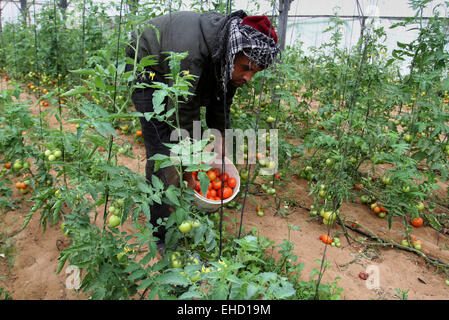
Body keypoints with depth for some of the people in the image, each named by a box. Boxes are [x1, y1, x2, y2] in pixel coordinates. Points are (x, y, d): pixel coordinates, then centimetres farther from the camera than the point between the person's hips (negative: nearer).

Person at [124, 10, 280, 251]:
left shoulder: (231, 55, -18)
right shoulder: (191, 52, -42)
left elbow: (221, 106, -6)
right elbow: (183, 117, -35)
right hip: (147, 74, -7)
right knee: (162, 153, -15)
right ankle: (162, 237, -3)